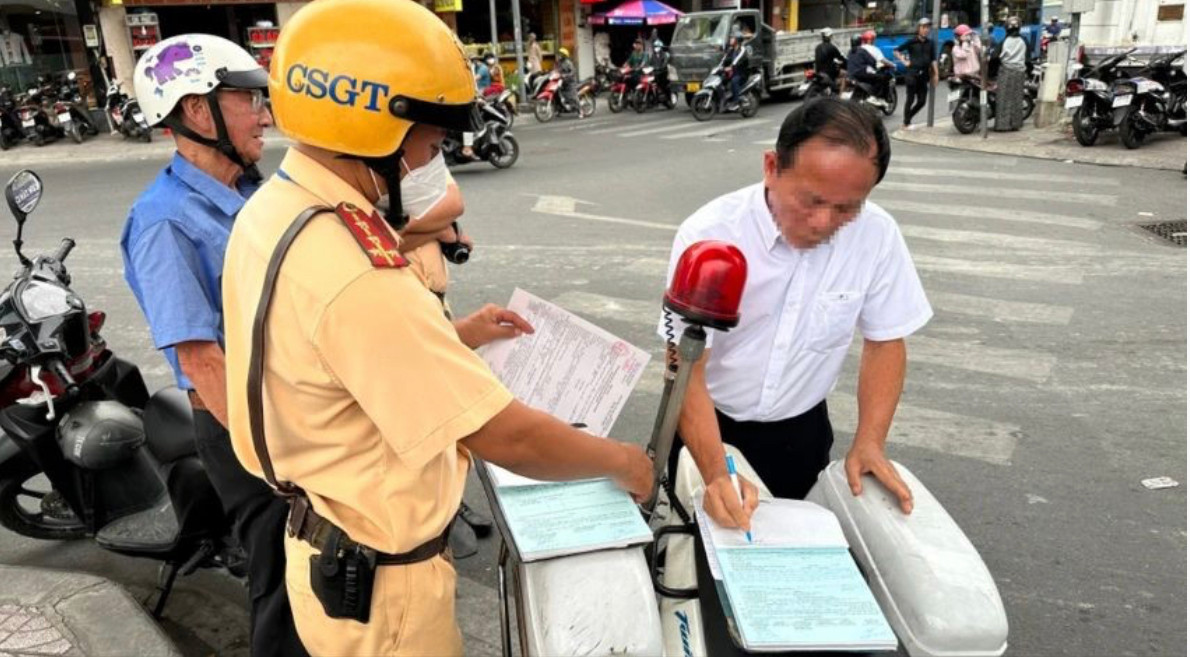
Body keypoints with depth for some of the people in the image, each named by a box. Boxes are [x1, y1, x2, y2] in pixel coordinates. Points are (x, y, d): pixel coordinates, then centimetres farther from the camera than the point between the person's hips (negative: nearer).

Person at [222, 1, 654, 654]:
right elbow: (506, 437, -30)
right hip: (378, 581, -9)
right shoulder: (352, 271, -34)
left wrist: (453, 335, 10)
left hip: (330, 544, 9)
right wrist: (621, 460, -13)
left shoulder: (272, 211, -3)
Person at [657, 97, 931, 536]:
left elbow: (885, 341, -3)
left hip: (800, 433, 2)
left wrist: (869, 443, -13)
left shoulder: (877, 234, -17)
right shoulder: (708, 235, -25)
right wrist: (716, 473, -35)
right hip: (706, 427, -2)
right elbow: (687, 370, -23)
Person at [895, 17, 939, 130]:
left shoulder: (930, 43, 10)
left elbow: (933, 59, 12)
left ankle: (907, 120, 21)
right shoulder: (912, 42, -3)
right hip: (912, 74, -5)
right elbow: (896, 51, 1)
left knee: (922, 101, 4)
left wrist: (935, 74, 6)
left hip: (924, 75, 5)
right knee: (910, 99, 0)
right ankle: (906, 123, 11)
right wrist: (904, 62, -6)